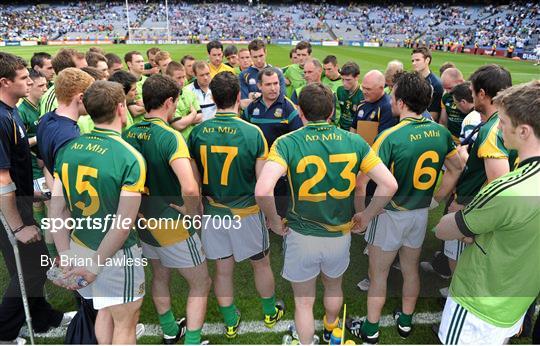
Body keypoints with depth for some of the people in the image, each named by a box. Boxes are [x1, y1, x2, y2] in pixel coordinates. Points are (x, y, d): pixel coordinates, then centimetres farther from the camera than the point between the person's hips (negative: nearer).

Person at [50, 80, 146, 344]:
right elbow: (124, 223, -24)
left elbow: (56, 209, -2)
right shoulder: (131, 158, -20)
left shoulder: (67, 149, -3)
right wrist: (96, 264, -14)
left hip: (79, 247, 6)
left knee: (105, 312, 27)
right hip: (117, 254, -6)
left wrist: (66, 257, 1)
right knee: (125, 323, 16)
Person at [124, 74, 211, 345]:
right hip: (172, 227, -7)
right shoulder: (169, 137, -25)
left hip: (143, 222, 8)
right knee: (201, 283, 11)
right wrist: (192, 215, -20)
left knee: (160, 275, 27)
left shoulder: (128, 134, -3)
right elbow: (190, 188, -39)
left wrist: (138, 208, 14)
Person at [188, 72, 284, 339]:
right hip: (246, 212, -2)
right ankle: (271, 312, 41)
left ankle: (230, 322, 36)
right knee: (261, 264, 19)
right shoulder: (252, 133, -18)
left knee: (223, 268, 17)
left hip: (212, 211, 3)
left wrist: (198, 208, 11)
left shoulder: (197, 132, -9)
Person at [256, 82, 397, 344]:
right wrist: (366, 217, 3)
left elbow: (263, 189, -32)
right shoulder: (353, 141, -8)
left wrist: (274, 221, -13)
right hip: (340, 235, 4)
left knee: (304, 302, 19)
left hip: (301, 237, -4)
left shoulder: (287, 143, -17)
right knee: (333, 287, 33)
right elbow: (389, 184, -10)